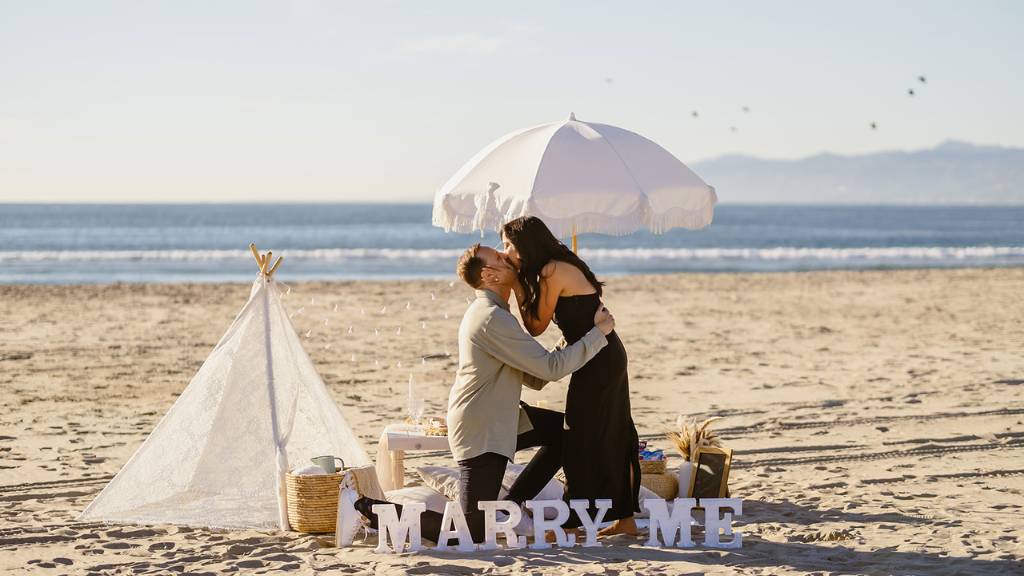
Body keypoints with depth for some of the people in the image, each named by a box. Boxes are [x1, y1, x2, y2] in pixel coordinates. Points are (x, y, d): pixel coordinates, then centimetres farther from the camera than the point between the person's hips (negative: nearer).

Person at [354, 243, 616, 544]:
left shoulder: (484, 312, 14)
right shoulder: (494, 319, -20)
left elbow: (533, 377, 14)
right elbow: (550, 367, -22)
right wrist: (599, 333, -13)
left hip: (495, 420, 10)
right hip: (483, 434, -10)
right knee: (472, 532, -9)